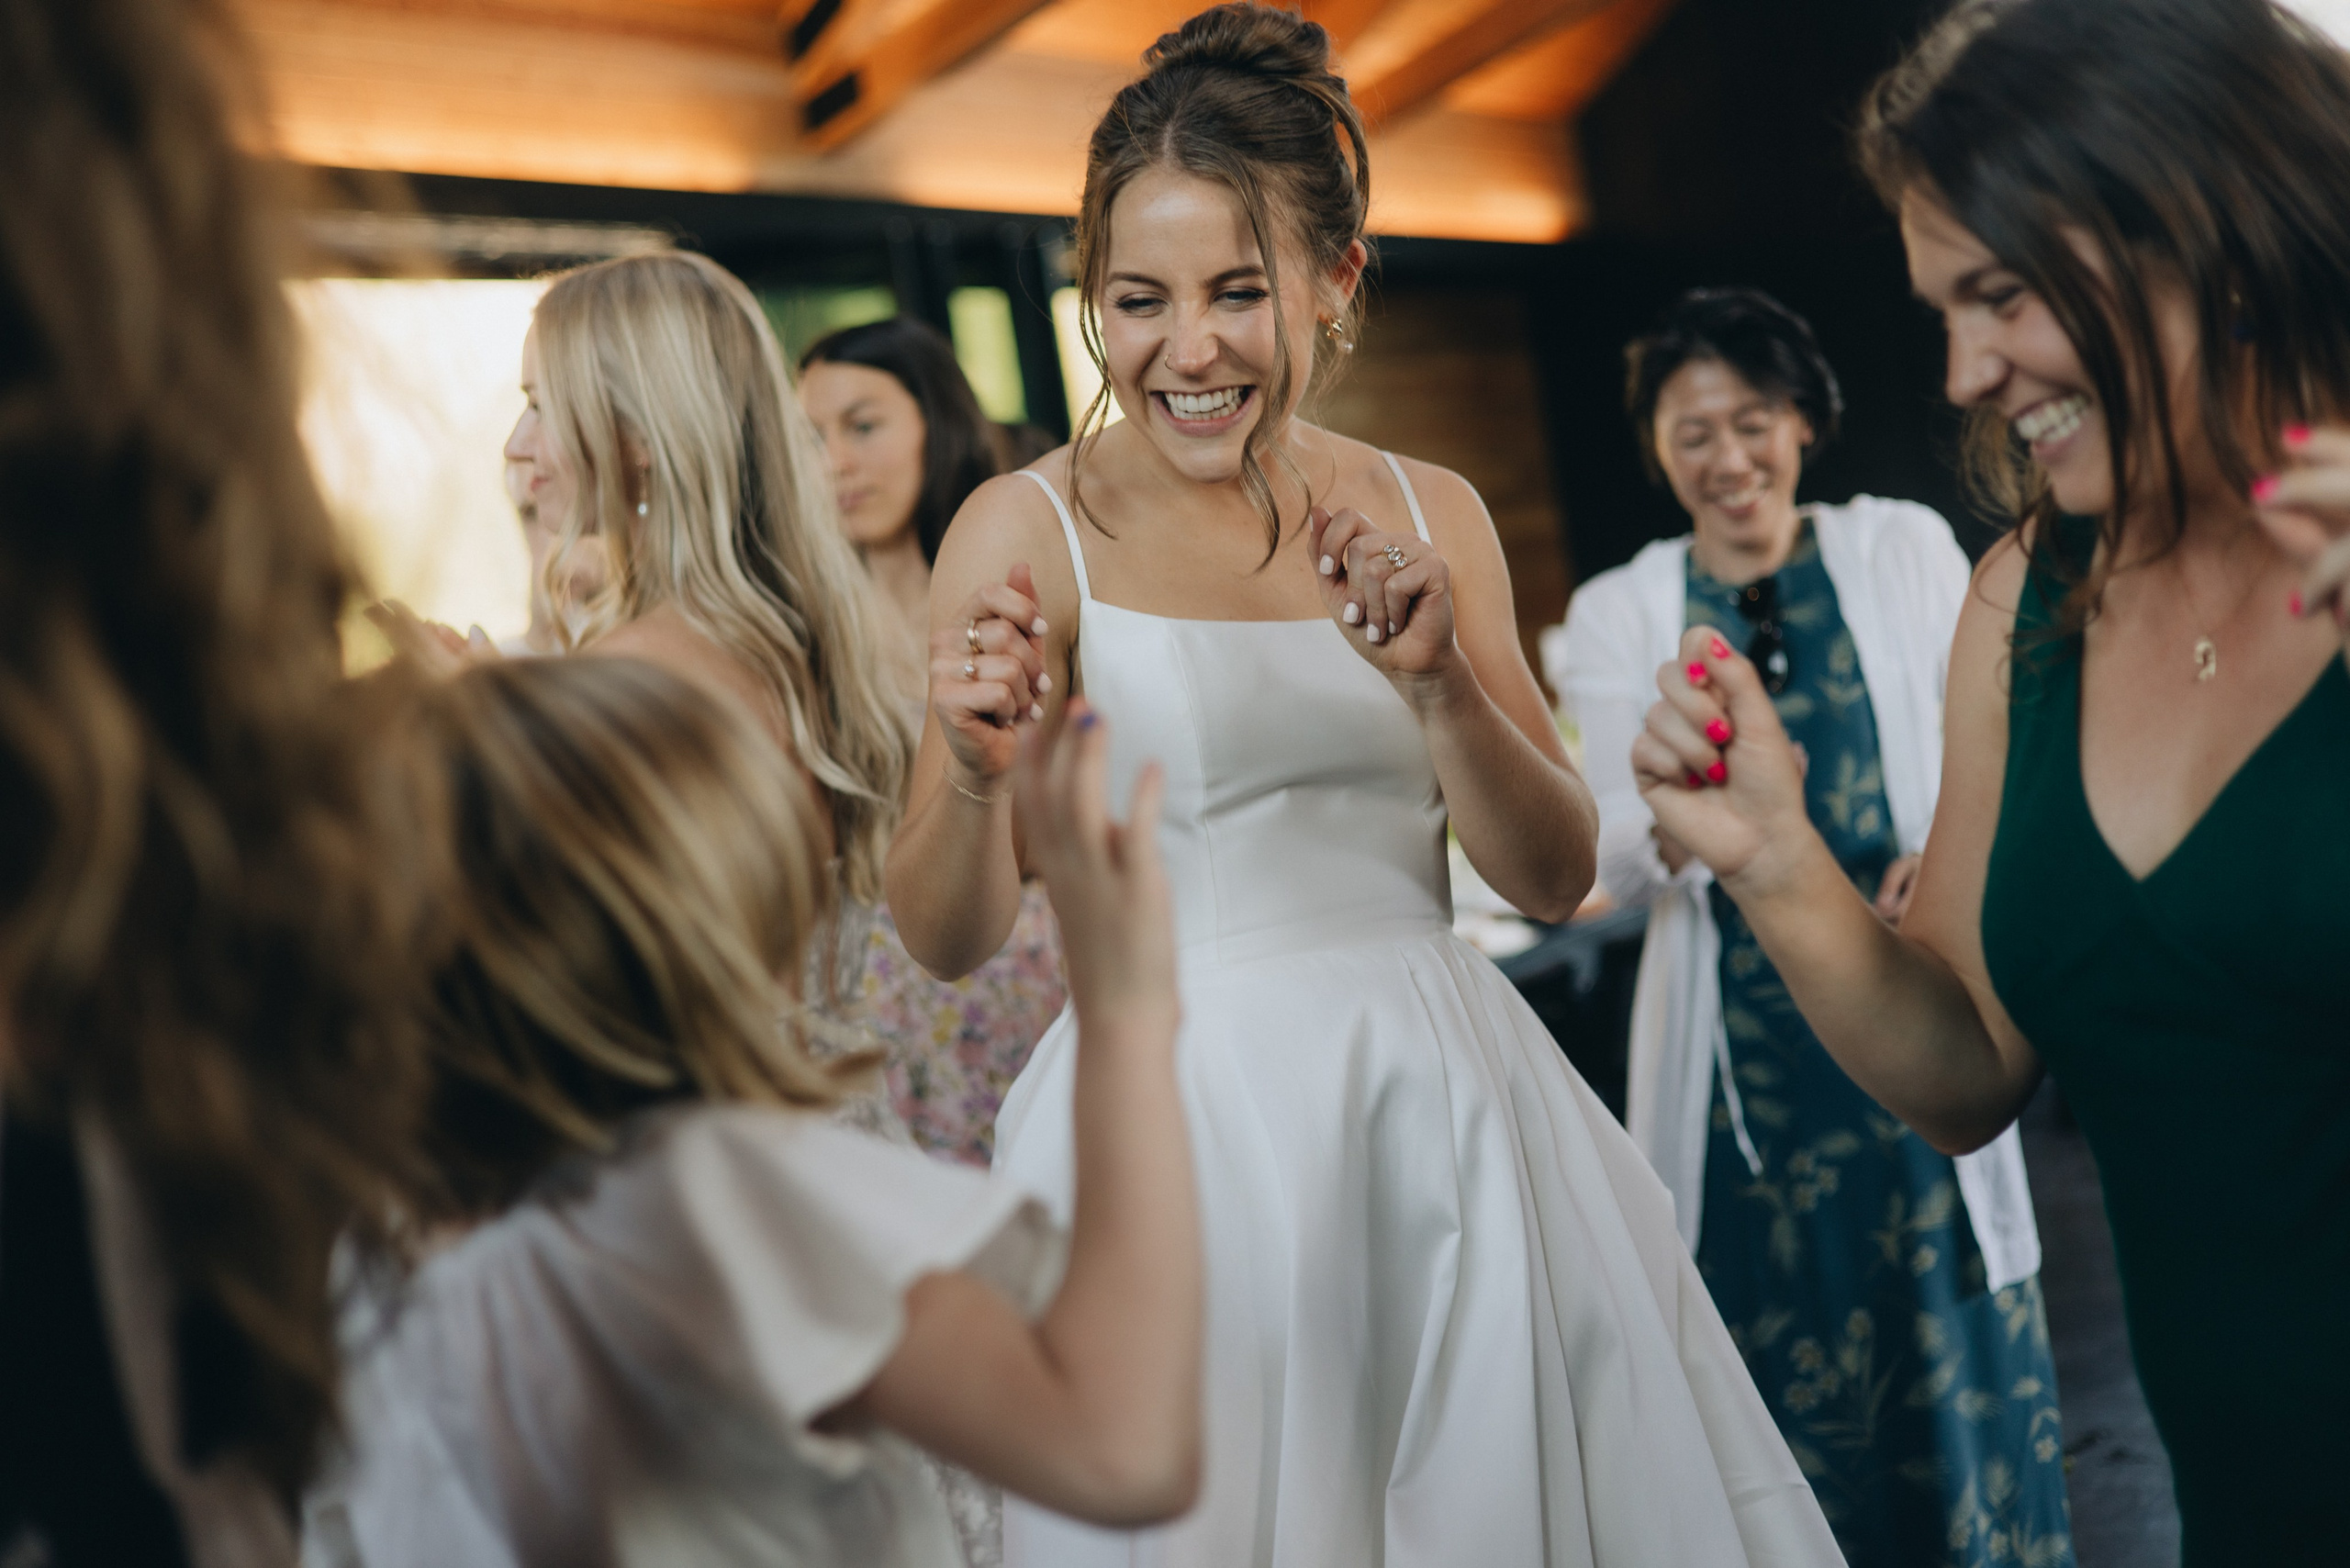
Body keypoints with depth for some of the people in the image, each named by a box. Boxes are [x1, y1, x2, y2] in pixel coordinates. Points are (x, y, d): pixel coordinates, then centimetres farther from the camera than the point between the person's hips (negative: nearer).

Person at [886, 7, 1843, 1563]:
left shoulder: (1430, 512, 5)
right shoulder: (1029, 529, -5)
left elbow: (1556, 877, 1)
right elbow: (948, 941, -5)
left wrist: (1440, 689, -15)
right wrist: (978, 779, -25)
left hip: (1441, 1103, 4)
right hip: (1179, 1126, -3)